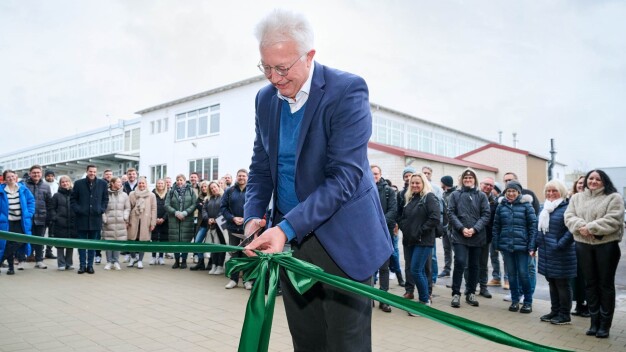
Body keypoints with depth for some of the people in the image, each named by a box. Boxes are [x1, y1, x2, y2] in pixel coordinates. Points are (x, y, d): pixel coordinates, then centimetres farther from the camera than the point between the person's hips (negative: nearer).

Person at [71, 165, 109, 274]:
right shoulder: (78, 183, 3)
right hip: (82, 218, 0)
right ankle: (82, 265, 13)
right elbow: (73, 199, 7)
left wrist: (101, 209, -4)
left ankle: (90, 265, 15)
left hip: (96, 218, 0)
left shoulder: (102, 183, 4)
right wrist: (77, 209, -7)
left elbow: (105, 199, 9)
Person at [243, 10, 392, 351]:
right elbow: (261, 167, 11)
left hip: (342, 240, -5)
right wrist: (253, 217, -6)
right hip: (289, 238, 5)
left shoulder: (347, 90, -14)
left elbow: (344, 176, -20)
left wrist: (286, 228, -26)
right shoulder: (265, 98, 6)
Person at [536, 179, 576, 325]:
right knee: (552, 283, 16)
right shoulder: (543, 208, 12)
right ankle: (554, 311, 28)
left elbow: (571, 230, -19)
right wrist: (536, 245, 13)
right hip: (546, 253, 7)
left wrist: (560, 245, -22)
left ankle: (565, 314, 16)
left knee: (562, 283, 4)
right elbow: (538, 227, 18)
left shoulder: (567, 208, -13)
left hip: (561, 254, -7)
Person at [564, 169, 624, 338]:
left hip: (606, 245, -4)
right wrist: (581, 226, -17)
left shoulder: (614, 198, -2)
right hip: (583, 245, 4)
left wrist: (590, 228, -19)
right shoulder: (576, 197, 12)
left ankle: (605, 324, 13)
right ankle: (594, 321, 21)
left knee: (606, 284, 4)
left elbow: (612, 221, -14)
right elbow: (569, 217, 2)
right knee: (590, 284, 11)